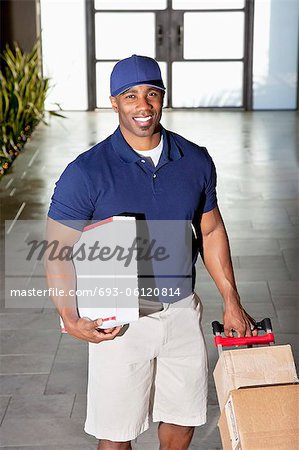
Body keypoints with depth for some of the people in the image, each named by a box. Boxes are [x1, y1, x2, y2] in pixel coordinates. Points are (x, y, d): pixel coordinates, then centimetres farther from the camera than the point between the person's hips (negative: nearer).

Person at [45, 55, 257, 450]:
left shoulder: (196, 161, -3)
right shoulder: (86, 173, -16)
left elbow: (211, 231, 9)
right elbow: (59, 249, -12)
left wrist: (232, 302, 8)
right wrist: (71, 319, -24)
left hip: (182, 311, 4)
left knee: (183, 418, 18)